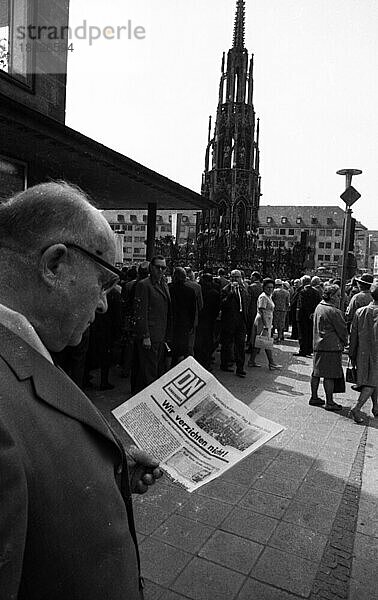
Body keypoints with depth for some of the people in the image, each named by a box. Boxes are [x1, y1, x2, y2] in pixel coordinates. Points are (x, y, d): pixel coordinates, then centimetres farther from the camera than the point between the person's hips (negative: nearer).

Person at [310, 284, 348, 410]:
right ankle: (329, 402, 6)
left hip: (318, 345, 9)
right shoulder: (334, 312, -16)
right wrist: (344, 342, 9)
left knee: (316, 372, 14)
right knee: (330, 375, -2)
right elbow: (342, 330, -10)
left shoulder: (318, 307, 10)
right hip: (332, 347, -9)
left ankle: (314, 397, 24)